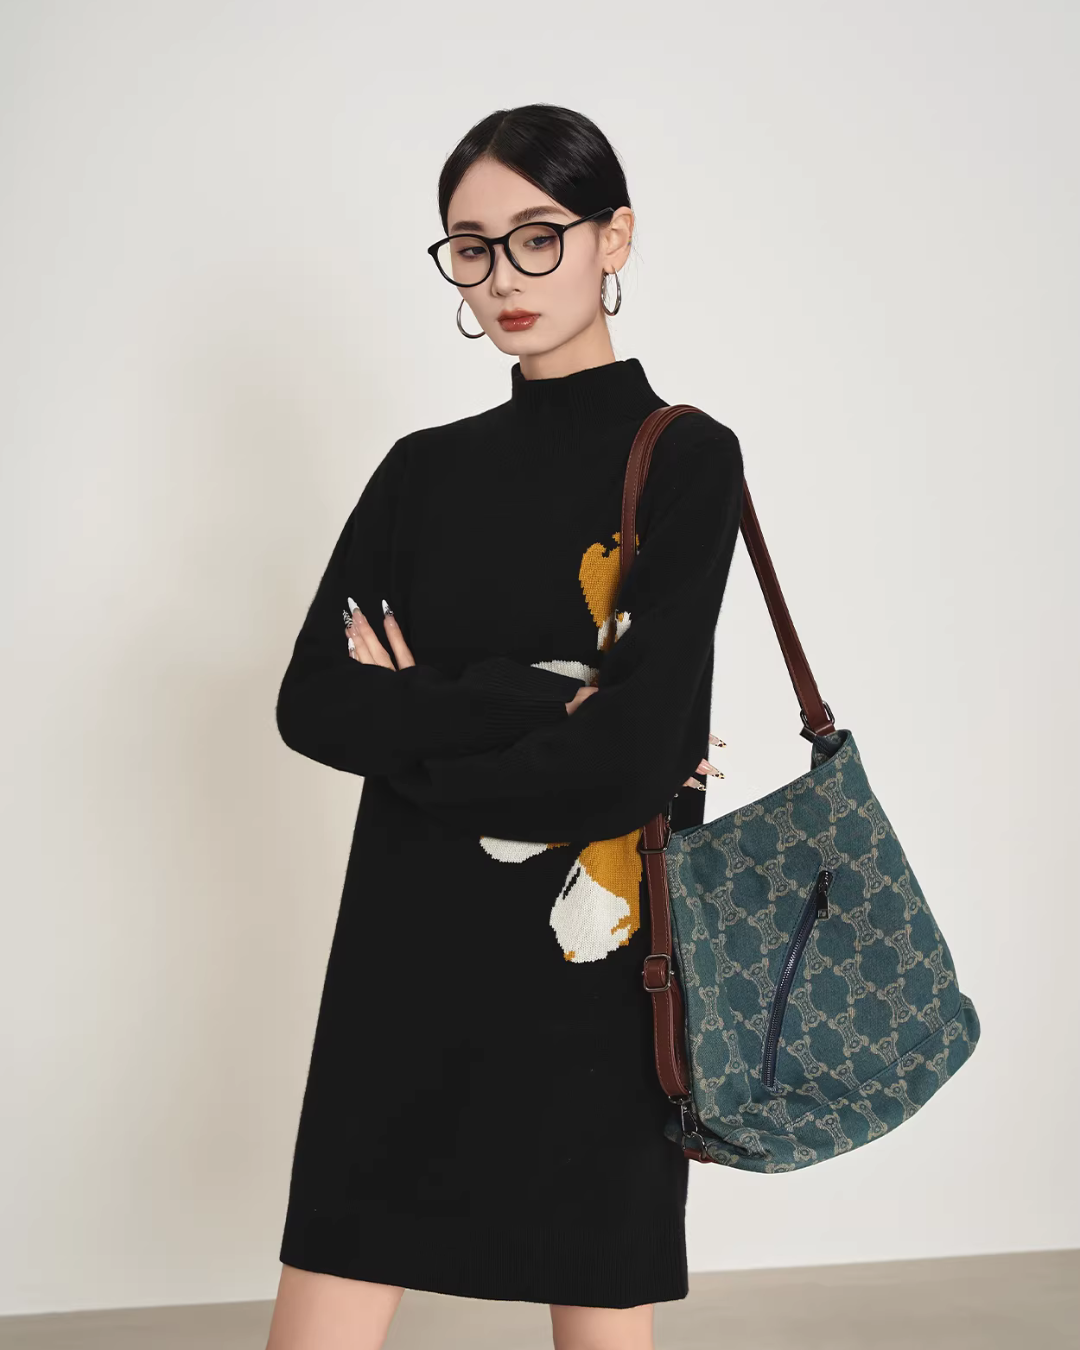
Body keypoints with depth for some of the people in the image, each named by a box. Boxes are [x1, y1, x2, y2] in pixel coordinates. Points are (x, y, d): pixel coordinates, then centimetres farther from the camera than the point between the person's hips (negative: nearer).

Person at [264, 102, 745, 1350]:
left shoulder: (686, 459, -5)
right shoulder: (424, 468, 10)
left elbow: (631, 759, -16)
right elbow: (312, 701, -3)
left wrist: (417, 720, -4)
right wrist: (534, 704, -14)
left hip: (590, 959, -4)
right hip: (408, 953, 4)